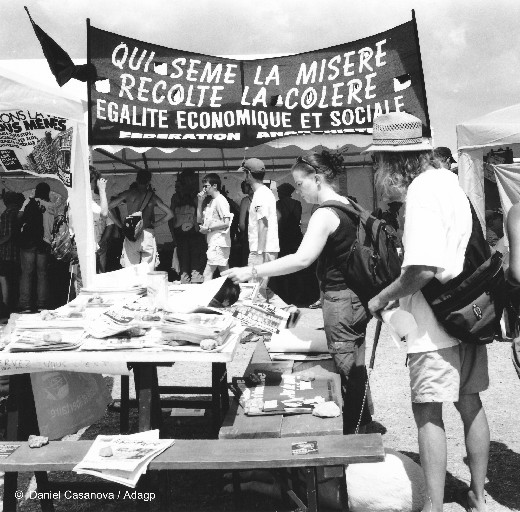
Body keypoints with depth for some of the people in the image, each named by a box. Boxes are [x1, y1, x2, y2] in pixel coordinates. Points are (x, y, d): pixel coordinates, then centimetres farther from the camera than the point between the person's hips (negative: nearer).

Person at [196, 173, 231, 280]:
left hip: (218, 244, -9)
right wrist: (200, 202, 9)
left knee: (207, 274, -12)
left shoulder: (220, 200, -10)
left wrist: (208, 228, -13)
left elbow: (226, 223, -18)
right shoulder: (210, 202, 18)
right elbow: (199, 220, 18)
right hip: (213, 243, 9)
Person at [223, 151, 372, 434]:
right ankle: (364, 424, 32)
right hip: (357, 296, 9)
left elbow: (302, 259, -30)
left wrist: (253, 271, -29)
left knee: (347, 368, 2)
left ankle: (353, 434, 14)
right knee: (356, 366, 18)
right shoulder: (349, 205, 9)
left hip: (340, 299, -9)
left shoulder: (325, 214, -20)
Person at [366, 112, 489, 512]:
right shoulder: (448, 178, 11)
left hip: (437, 322, -9)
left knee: (428, 412, 0)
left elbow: (423, 269, -25)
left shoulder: (422, 189, -17)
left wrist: (382, 298, -10)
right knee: (470, 403, 17)